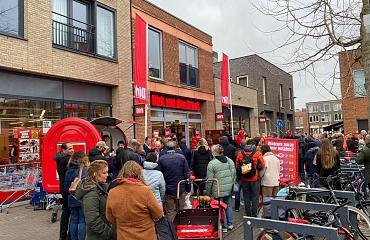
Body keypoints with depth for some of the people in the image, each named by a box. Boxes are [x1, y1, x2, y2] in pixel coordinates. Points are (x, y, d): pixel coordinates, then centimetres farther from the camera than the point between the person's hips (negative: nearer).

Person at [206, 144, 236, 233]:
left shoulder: (212, 164, -13)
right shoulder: (230, 161, 4)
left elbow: (210, 180, -11)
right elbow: (234, 174, 10)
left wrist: (208, 191, 0)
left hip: (218, 190, -6)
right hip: (228, 188, 6)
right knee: (228, 205, 19)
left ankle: (224, 226, 16)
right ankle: (230, 224, 30)